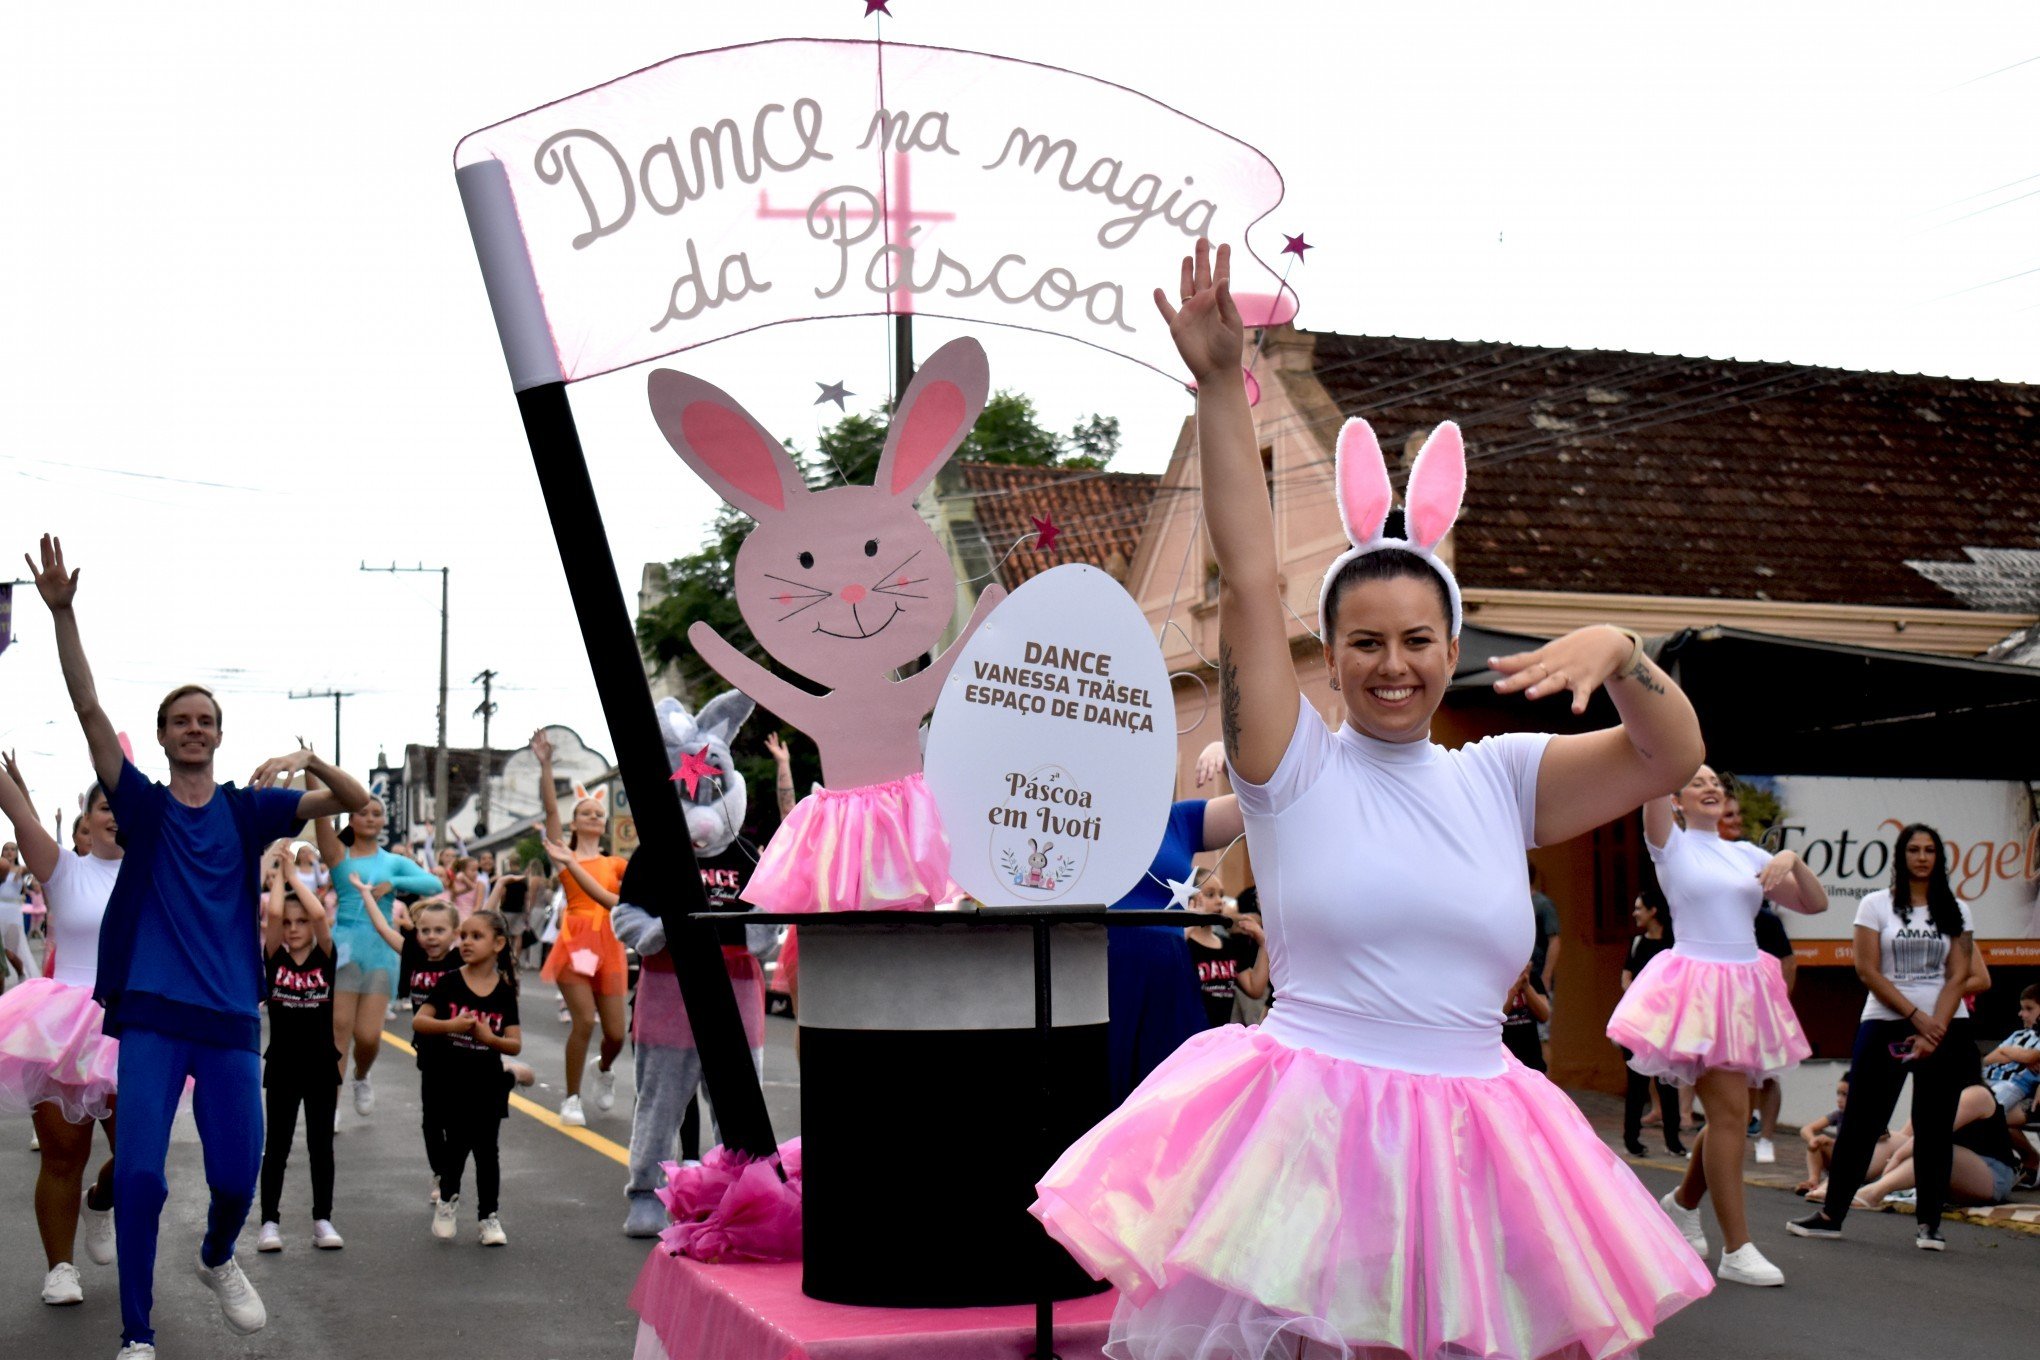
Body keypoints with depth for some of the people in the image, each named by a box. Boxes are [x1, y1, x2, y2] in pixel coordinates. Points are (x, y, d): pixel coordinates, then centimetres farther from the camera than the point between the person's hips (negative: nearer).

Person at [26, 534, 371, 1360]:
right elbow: (90, 713, -8)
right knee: (138, 1172, -9)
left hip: (230, 1015, 2)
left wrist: (307, 760, -19)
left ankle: (217, 1259, 40)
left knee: (239, 1171, 6)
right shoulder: (143, 804, 2)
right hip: (152, 1012, -1)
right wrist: (62, 613, -19)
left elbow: (355, 802, 0)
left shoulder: (248, 809, 6)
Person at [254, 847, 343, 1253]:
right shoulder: (275, 958, -1)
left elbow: (320, 914, -19)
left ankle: (323, 1219, 15)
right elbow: (272, 913, -17)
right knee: (276, 1146, 5)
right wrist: (279, 874, -5)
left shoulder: (325, 957, -2)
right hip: (282, 1066, 0)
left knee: (321, 1146, 7)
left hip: (321, 1065, 0)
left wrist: (293, 874, -10)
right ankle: (270, 1221, 12)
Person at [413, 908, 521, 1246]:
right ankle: (447, 1199, 28)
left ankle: (488, 1216, 15)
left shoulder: (504, 992, -2)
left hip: (488, 1083, 1)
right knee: (458, 1143, 1)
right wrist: (450, 1025, -23)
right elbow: (418, 1021, -7)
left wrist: (490, 1038, -23)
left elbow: (515, 1045, -4)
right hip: (451, 1081, -1)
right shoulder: (450, 982, -3)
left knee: (486, 1149, 4)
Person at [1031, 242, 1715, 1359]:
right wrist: (1220, 387, -13)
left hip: (1467, 1140, 4)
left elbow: (1673, 756, 7)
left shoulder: (1501, 779, 11)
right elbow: (1248, 580, -8)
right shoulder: (1295, 766, 0)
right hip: (1315, 1135, -3)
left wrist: (1618, 653, -13)